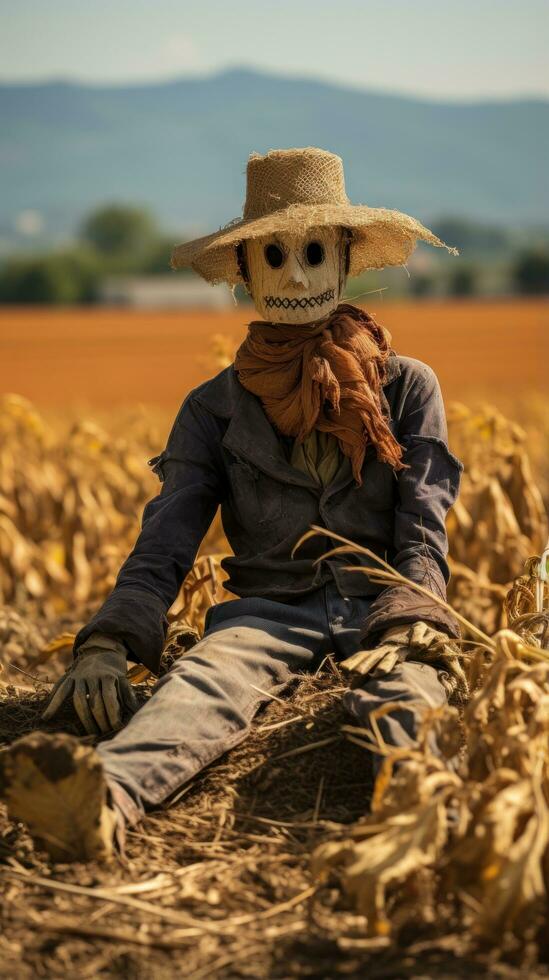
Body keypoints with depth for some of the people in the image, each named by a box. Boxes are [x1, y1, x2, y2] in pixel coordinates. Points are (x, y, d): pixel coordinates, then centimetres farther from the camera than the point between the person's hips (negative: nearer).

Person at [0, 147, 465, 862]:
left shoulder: (408, 387, 12)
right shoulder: (214, 408, 13)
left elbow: (423, 530, 0)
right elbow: (166, 538, -1)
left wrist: (415, 622, -21)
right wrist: (111, 639, -21)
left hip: (383, 605, 0)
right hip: (271, 608, 0)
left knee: (404, 680, -37)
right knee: (208, 676, -35)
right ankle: (105, 797, -65)